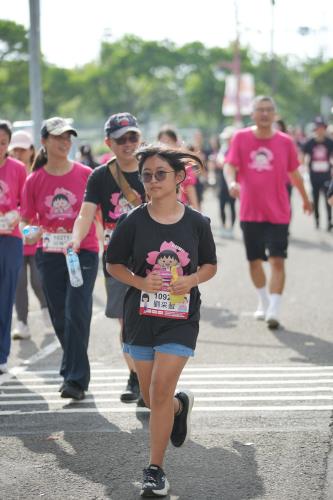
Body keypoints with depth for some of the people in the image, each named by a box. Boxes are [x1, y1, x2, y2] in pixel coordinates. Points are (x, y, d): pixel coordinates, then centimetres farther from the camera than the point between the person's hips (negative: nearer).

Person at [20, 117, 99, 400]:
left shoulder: (85, 175, -3)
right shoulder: (35, 180, 2)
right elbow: (27, 221, 8)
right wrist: (32, 235, -9)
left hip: (83, 252, -3)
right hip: (50, 256, 3)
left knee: (76, 315, -11)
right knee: (60, 318, 9)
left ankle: (75, 379, -7)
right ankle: (74, 370, 26)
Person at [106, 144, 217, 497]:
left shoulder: (196, 223, -4)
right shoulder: (133, 222, -5)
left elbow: (210, 265, 8)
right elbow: (113, 264, 4)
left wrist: (192, 279, -14)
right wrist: (140, 282, -15)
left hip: (180, 318, -2)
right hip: (141, 318, 2)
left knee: (160, 391, -12)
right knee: (151, 397, 12)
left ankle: (155, 470, -2)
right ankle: (181, 406, 49)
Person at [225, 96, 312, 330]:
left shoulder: (285, 142, -1)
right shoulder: (241, 138, -1)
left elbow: (294, 173, 11)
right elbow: (230, 165, -8)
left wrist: (305, 198, 22)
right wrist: (232, 182, -29)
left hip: (278, 213, -1)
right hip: (250, 212, 1)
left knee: (277, 260, -11)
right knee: (254, 260, 12)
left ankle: (274, 310, -11)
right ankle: (264, 303, 33)